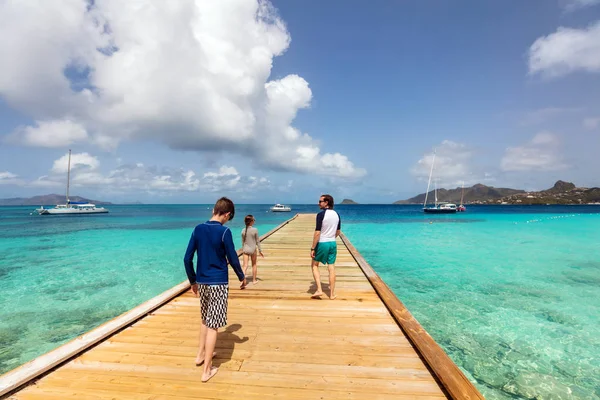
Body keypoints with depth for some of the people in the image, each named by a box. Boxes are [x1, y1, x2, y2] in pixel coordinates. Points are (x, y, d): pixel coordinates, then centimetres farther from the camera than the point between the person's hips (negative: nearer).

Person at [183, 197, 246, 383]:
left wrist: (193, 281, 15)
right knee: (213, 325, 3)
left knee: (205, 319, 25)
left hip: (202, 282, 6)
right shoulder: (224, 231, -15)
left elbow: (187, 259, 3)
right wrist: (242, 277, 7)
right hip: (218, 283, -6)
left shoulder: (198, 229, 0)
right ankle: (207, 370, 12)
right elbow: (233, 259, -10)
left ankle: (201, 354, 39)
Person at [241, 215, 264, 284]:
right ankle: (254, 280, 26)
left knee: (245, 266, 2)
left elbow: (243, 242, 7)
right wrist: (260, 250, 3)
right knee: (254, 265, 15)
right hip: (253, 249, -2)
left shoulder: (243, 231, -2)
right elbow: (257, 241, -6)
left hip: (245, 250, 2)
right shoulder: (255, 230, -12)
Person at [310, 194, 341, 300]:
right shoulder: (337, 215, 5)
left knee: (315, 265, 13)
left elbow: (317, 233, -18)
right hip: (333, 243, 5)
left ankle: (319, 290, 7)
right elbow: (338, 232, 13)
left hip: (322, 243, -5)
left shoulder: (321, 214, -15)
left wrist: (312, 248, -14)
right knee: (331, 268, 9)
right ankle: (332, 294, 16)